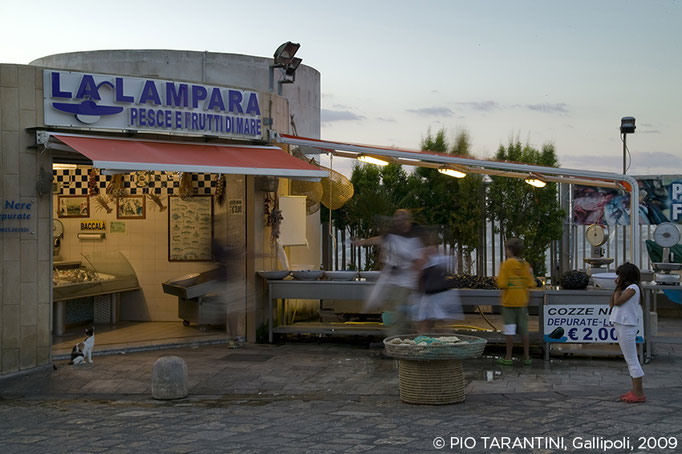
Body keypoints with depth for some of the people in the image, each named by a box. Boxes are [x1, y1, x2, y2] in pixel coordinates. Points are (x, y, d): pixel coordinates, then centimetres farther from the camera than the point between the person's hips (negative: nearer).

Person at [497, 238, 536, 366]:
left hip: (509, 302, -4)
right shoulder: (526, 265, 1)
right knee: (524, 329, 9)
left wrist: (499, 278, 2)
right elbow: (531, 284, -2)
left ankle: (508, 357, 4)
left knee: (509, 330, 1)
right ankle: (526, 357, 12)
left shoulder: (506, 264, -12)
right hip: (522, 302, 4)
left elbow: (502, 284, -18)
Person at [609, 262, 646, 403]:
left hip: (627, 327, -10)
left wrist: (618, 287, -5)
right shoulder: (626, 289, 19)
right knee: (630, 360, 12)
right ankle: (635, 391, 17)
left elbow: (617, 301, -18)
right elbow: (611, 304, 15)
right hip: (620, 326, 10)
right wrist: (617, 287, 10)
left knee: (632, 360, -8)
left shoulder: (633, 288, -10)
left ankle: (639, 394, -7)